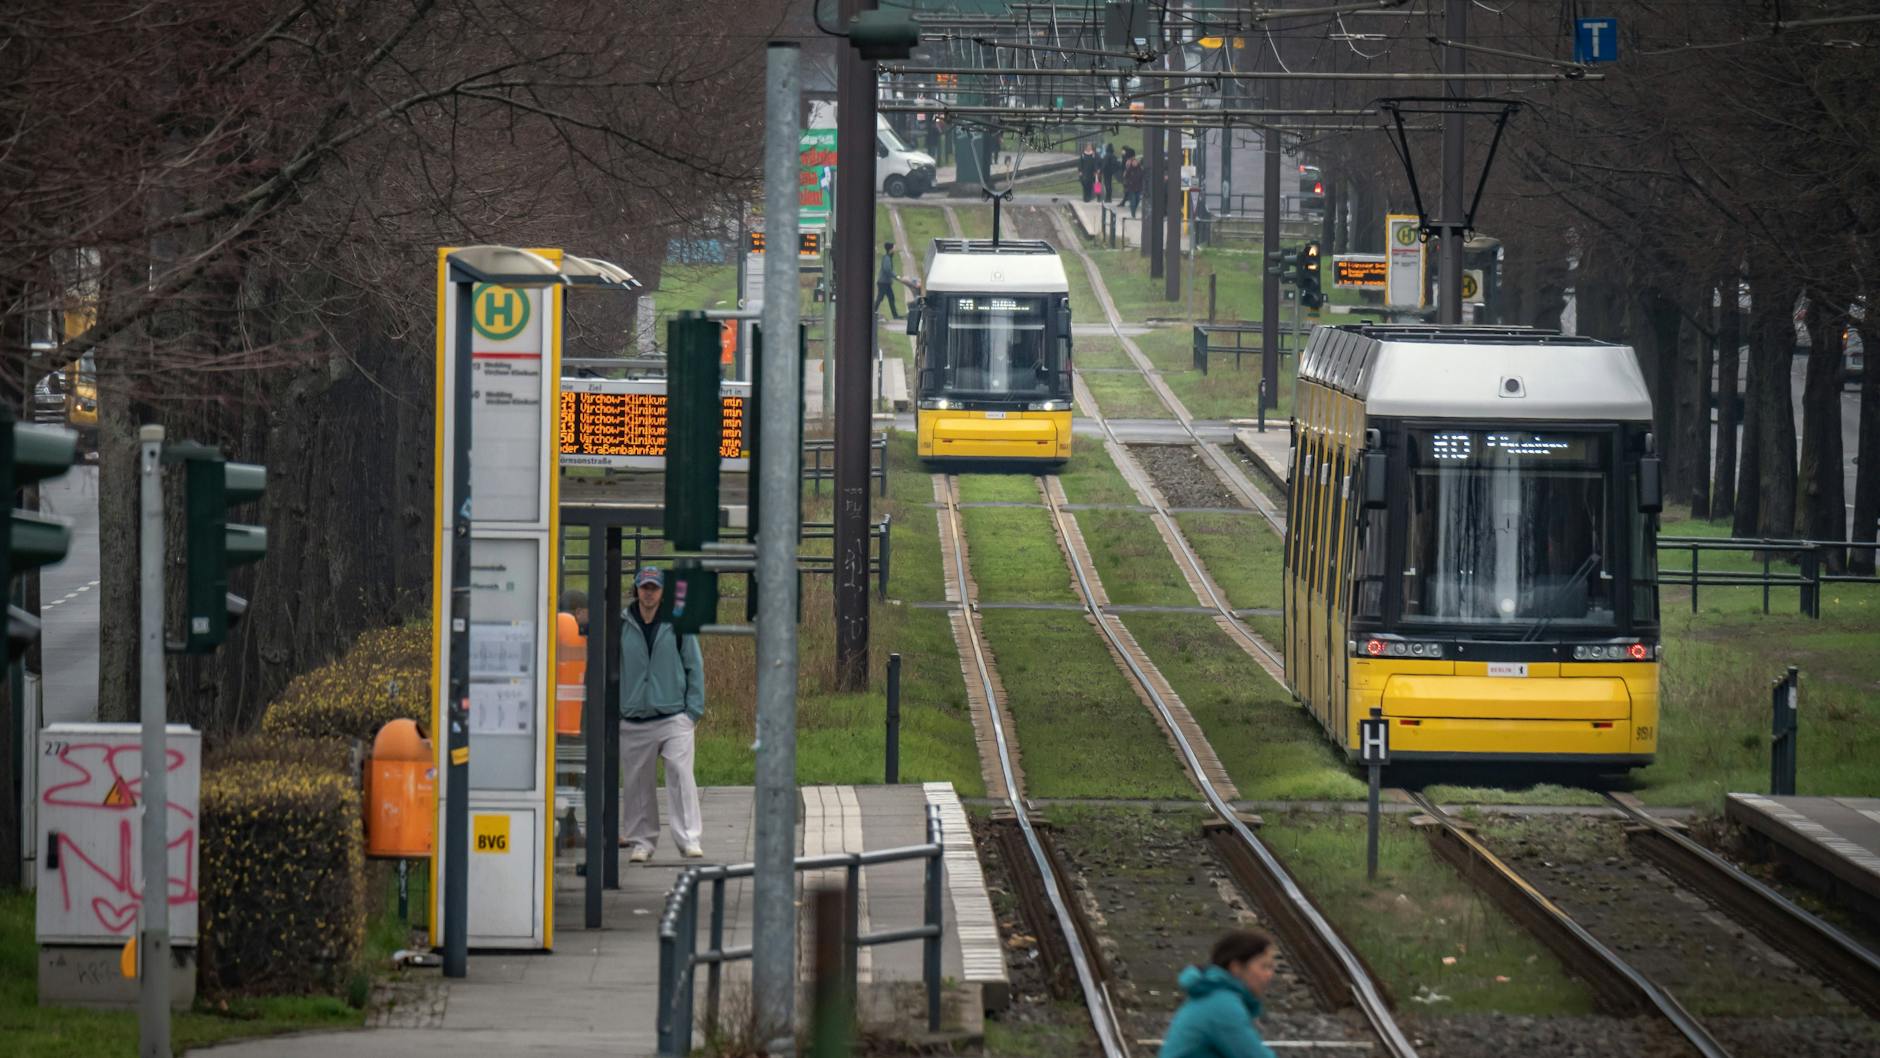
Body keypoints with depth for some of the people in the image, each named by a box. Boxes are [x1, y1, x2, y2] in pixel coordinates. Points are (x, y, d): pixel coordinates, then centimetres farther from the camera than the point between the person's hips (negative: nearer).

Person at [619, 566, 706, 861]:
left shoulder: (678, 625, 1)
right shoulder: (621, 626, 4)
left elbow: (694, 667, 6)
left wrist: (694, 710, 1)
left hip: (674, 717, -2)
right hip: (633, 721, 2)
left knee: (681, 776, -11)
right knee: (637, 783, 7)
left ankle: (689, 839, -11)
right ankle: (641, 840, 17)